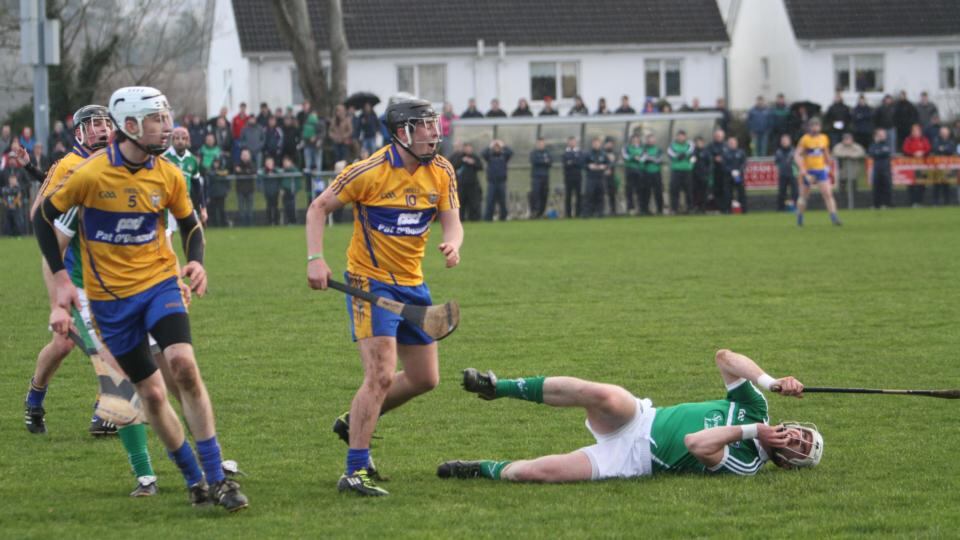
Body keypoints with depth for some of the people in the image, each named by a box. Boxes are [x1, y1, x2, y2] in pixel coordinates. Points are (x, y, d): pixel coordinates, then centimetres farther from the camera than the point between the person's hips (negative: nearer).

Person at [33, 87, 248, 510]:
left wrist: (196, 262, -8)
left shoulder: (168, 176, -4)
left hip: (159, 281, 1)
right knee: (151, 392, 1)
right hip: (110, 296, -1)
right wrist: (61, 279, -6)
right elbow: (43, 217, -1)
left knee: (184, 366, -19)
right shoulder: (90, 174, -14)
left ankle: (216, 479, -13)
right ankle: (195, 481, 15)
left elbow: (190, 224, 12)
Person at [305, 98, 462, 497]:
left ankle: (355, 422, 34)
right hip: (369, 281, -7)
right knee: (381, 375, -18)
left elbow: (452, 222, 0)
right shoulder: (371, 171, -16)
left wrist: (453, 243, -25)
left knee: (425, 379, 12)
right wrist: (315, 259, -20)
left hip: (412, 284, 7)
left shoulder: (442, 172, 0)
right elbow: (318, 208, -8)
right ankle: (355, 472, -13)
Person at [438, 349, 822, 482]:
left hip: (633, 460, -5)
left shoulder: (744, 464, -12)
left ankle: (487, 470, 8)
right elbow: (724, 357, 2)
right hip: (639, 418, 5)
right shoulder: (756, 410, 6)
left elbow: (697, 445, -28)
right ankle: (499, 387, -15)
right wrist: (770, 382, -9)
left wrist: (746, 431, -23)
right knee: (600, 395, -31)